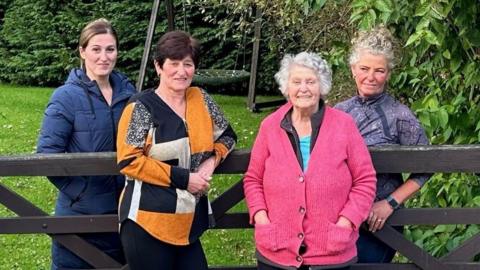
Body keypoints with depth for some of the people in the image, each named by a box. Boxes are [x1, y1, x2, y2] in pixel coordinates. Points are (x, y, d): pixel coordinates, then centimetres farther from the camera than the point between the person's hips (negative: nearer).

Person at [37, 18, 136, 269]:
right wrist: (78, 191, -17)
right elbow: (48, 153, -13)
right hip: (79, 211, -4)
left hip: (122, 208, 4)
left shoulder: (127, 91, 1)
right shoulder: (66, 96, -13)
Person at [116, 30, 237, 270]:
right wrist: (182, 178, -14)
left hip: (189, 222, 5)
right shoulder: (141, 108, -9)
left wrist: (212, 161, -2)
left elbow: (227, 136, 20)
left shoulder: (201, 99, 7)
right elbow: (129, 161, -15)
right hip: (148, 223, -5)